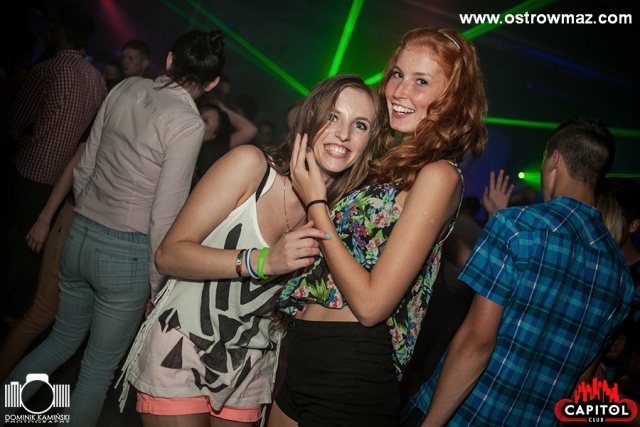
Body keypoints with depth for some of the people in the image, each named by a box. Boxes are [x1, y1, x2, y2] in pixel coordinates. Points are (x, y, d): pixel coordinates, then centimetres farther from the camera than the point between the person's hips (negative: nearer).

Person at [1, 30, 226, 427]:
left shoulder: (126, 88, 3)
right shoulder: (188, 124, -16)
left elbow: (85, 166, 9)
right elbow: (163, 216, -17)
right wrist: (156, 285, -5)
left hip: (80, 236, 6)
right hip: (126, 255, -6)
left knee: (63, 338, 27)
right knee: (100, 368, 13)